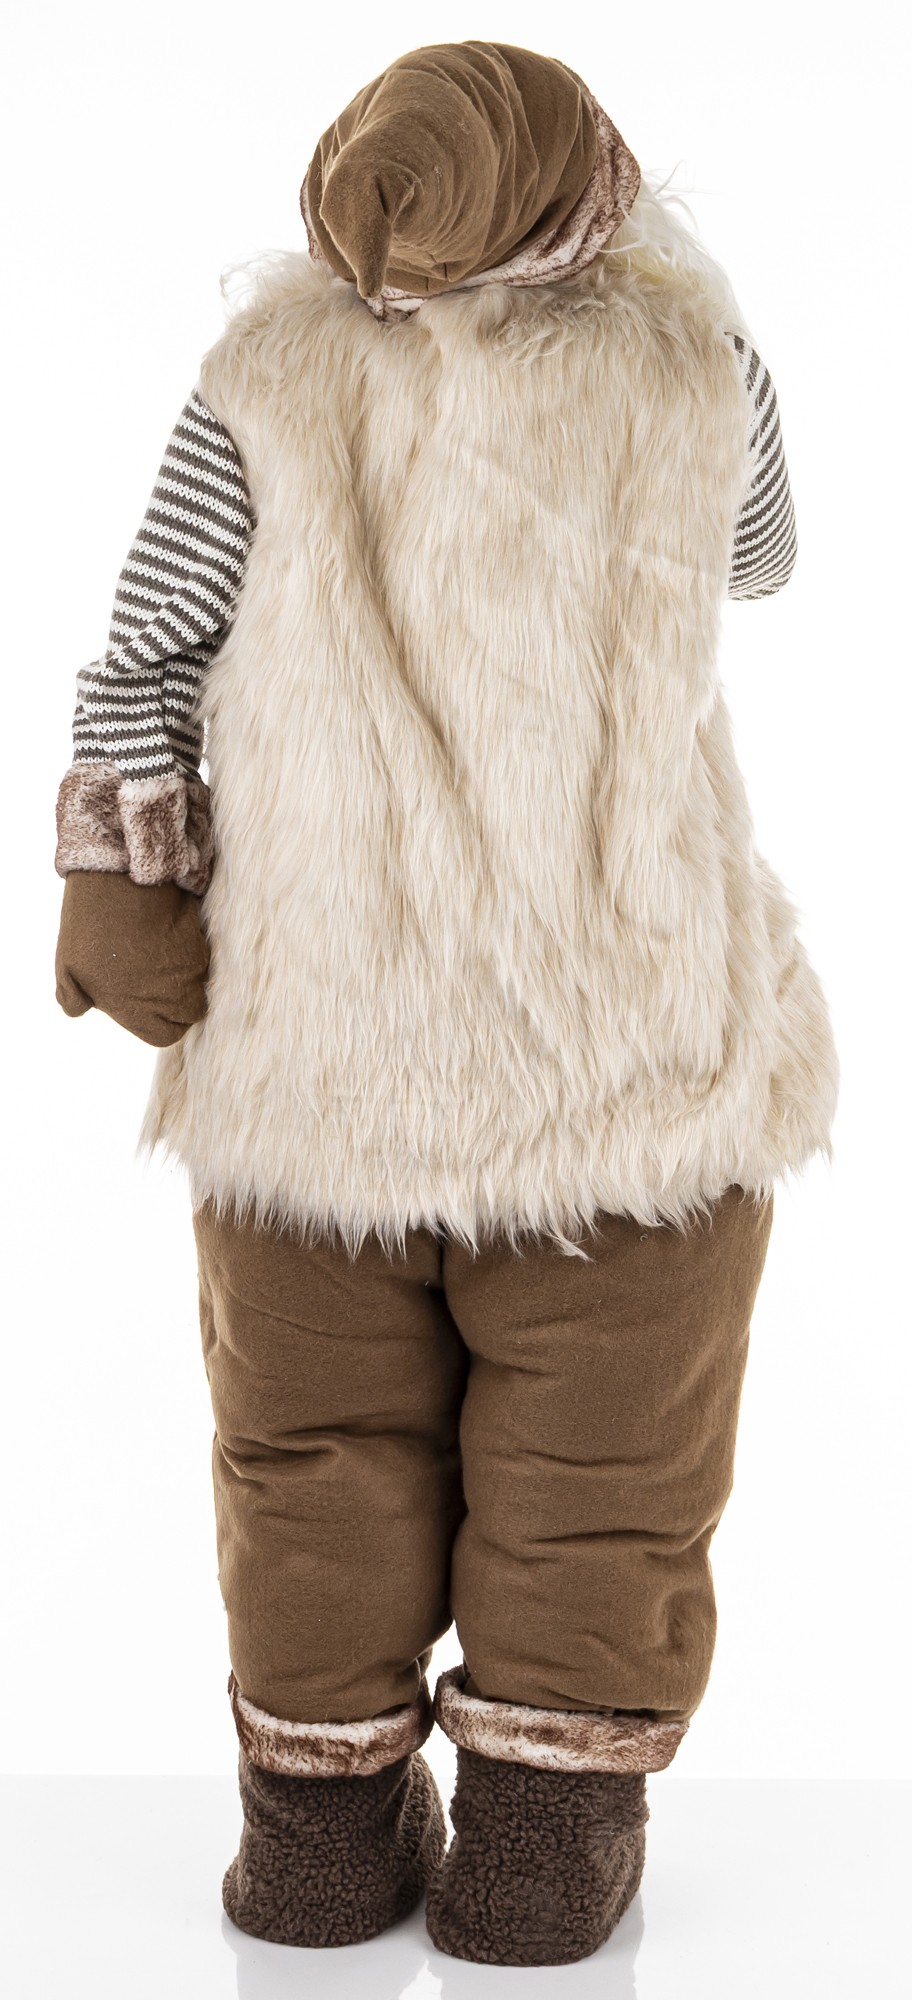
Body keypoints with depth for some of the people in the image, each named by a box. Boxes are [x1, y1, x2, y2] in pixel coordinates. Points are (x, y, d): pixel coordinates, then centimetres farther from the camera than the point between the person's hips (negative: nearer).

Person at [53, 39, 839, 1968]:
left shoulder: (274, 373, -2)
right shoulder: (689, 357, -1)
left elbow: (140, 672, -6)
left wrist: (121, 899, 5)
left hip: (316, 1014, 1)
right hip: (629, 1017, 0)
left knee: (320, 1446, 16)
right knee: (595, 1469, 14)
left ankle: (324, 1818, 26)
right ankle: (543, 1848, 22)